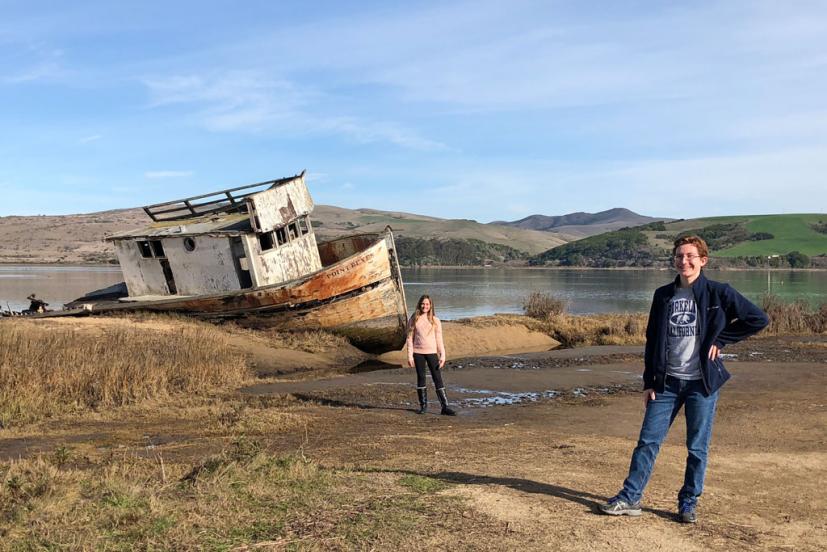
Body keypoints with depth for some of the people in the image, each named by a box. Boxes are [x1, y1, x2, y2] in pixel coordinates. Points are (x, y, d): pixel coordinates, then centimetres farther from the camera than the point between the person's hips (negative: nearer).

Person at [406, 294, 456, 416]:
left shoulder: (435, 320, 4)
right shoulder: (414, 320, 4)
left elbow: (439, 339, 4)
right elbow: (410, 338, 3)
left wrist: (442, 356, -2)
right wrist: (410, 356, -3)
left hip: (431, 352, 0)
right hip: (418, 352, 1)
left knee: (438, 378, -4)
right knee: (421, 378, 8)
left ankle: (445, 407, -4)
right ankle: (423, 406, 17)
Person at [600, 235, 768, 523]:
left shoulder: (718, 293, -3)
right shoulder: (663, 295, 7)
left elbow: (758, 319, -2)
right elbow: (651, 340, 10)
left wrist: (720, 339, -5)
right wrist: (648, 382, 6)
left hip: (702, 382, -3)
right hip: (666, 382, 3)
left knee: (697, 448, 6)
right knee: (648, 440, 1)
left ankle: (688, 504, 20)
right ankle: (630, 497, 9)